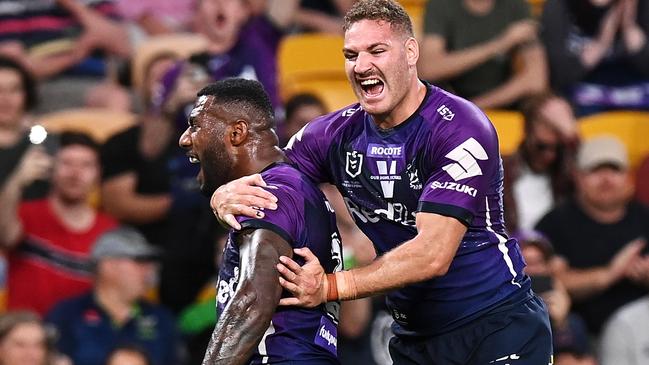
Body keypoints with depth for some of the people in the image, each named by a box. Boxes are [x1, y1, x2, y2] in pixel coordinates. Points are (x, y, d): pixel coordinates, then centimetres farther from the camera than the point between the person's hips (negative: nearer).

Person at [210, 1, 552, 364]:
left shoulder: (459, 130, -18)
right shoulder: (338, 134, 0)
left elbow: (433, 255, -26)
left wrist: (330, 287, -31)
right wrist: (229, 196, -20)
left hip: (499, 325, -6)